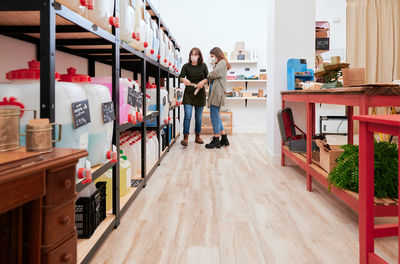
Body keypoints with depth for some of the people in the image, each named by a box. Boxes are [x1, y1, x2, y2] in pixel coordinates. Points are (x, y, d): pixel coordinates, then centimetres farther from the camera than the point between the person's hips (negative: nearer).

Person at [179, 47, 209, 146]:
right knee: (188, 115, -12)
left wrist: (203, 81, -22)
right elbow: (181, 77, -11)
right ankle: (185, 137, -10)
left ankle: (197, 136, 20)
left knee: (199, 117, 8)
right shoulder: (186, 66, 0)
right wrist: (184, 80, -34)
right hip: (188, 93, -2)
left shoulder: (203, 66, 4)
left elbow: (208, 78, 0)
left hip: (200, 93, 2)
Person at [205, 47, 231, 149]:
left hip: (217, 92, -10)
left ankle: (216, 140, -2)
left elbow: (213, 74, -13)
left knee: (214, 115, -7)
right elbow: (212, 78, 14)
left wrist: (207, 77, 6)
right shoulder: (218, 64, 24)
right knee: (216, 116, 12)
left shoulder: (222, 62, -3)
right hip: (215, 92, 10)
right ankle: (224, 139, 18)